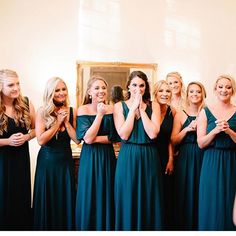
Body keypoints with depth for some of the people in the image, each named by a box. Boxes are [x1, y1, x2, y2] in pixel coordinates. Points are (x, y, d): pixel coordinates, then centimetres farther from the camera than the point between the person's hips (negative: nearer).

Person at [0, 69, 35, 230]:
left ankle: (23, 227, 27)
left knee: (22, 198, 10)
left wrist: (26, 137, -10)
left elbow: (36, 129, 8)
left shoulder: (26, 104, -3)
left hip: (21, 158, 3)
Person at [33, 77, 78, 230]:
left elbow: (77, 139, -6)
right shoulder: (42, 112, -8)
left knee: (66, 200, 9)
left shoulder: (72, 112, -2)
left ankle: (67, 227, 25)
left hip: (65, 160, 2)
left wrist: (66, 121, -14)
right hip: (47, 161, -2)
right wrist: (58, 122, -16)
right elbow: (41, 140, -16)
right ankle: (46, 227, 25)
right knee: (47, 200, 8)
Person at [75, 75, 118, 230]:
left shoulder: (112, 109, -1)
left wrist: (96, 139, -14)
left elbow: (115, 137, -3)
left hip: (108, 157, 2)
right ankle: (88, 227, 21)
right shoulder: (83, 110, -7)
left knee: (107, 196, 10)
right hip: (90, 158, -2)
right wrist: (100, 114, -17)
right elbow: (87, 138, -16)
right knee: (90, 197, 5)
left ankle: (108, 227, 24)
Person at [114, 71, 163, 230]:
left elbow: (153, 133, -10)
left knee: (149, 203, 8)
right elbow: (123, 135, -11)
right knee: (128, 203, 6)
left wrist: (141, 108, -9)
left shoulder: (153, 106, 4)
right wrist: (133, 108, -9)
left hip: (149, 158, 1)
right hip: (127, 159, -1)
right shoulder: (119, 106, 2)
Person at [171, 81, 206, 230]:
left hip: (203, 158, 1)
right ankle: (184, 225, 17)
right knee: (185, 193, 3)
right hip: (185, 158, -1)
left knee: (201, 194, 5)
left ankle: (199, 225, 20)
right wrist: (187, 129, -11)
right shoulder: (180, 115, 4)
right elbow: (174, 141, 1)